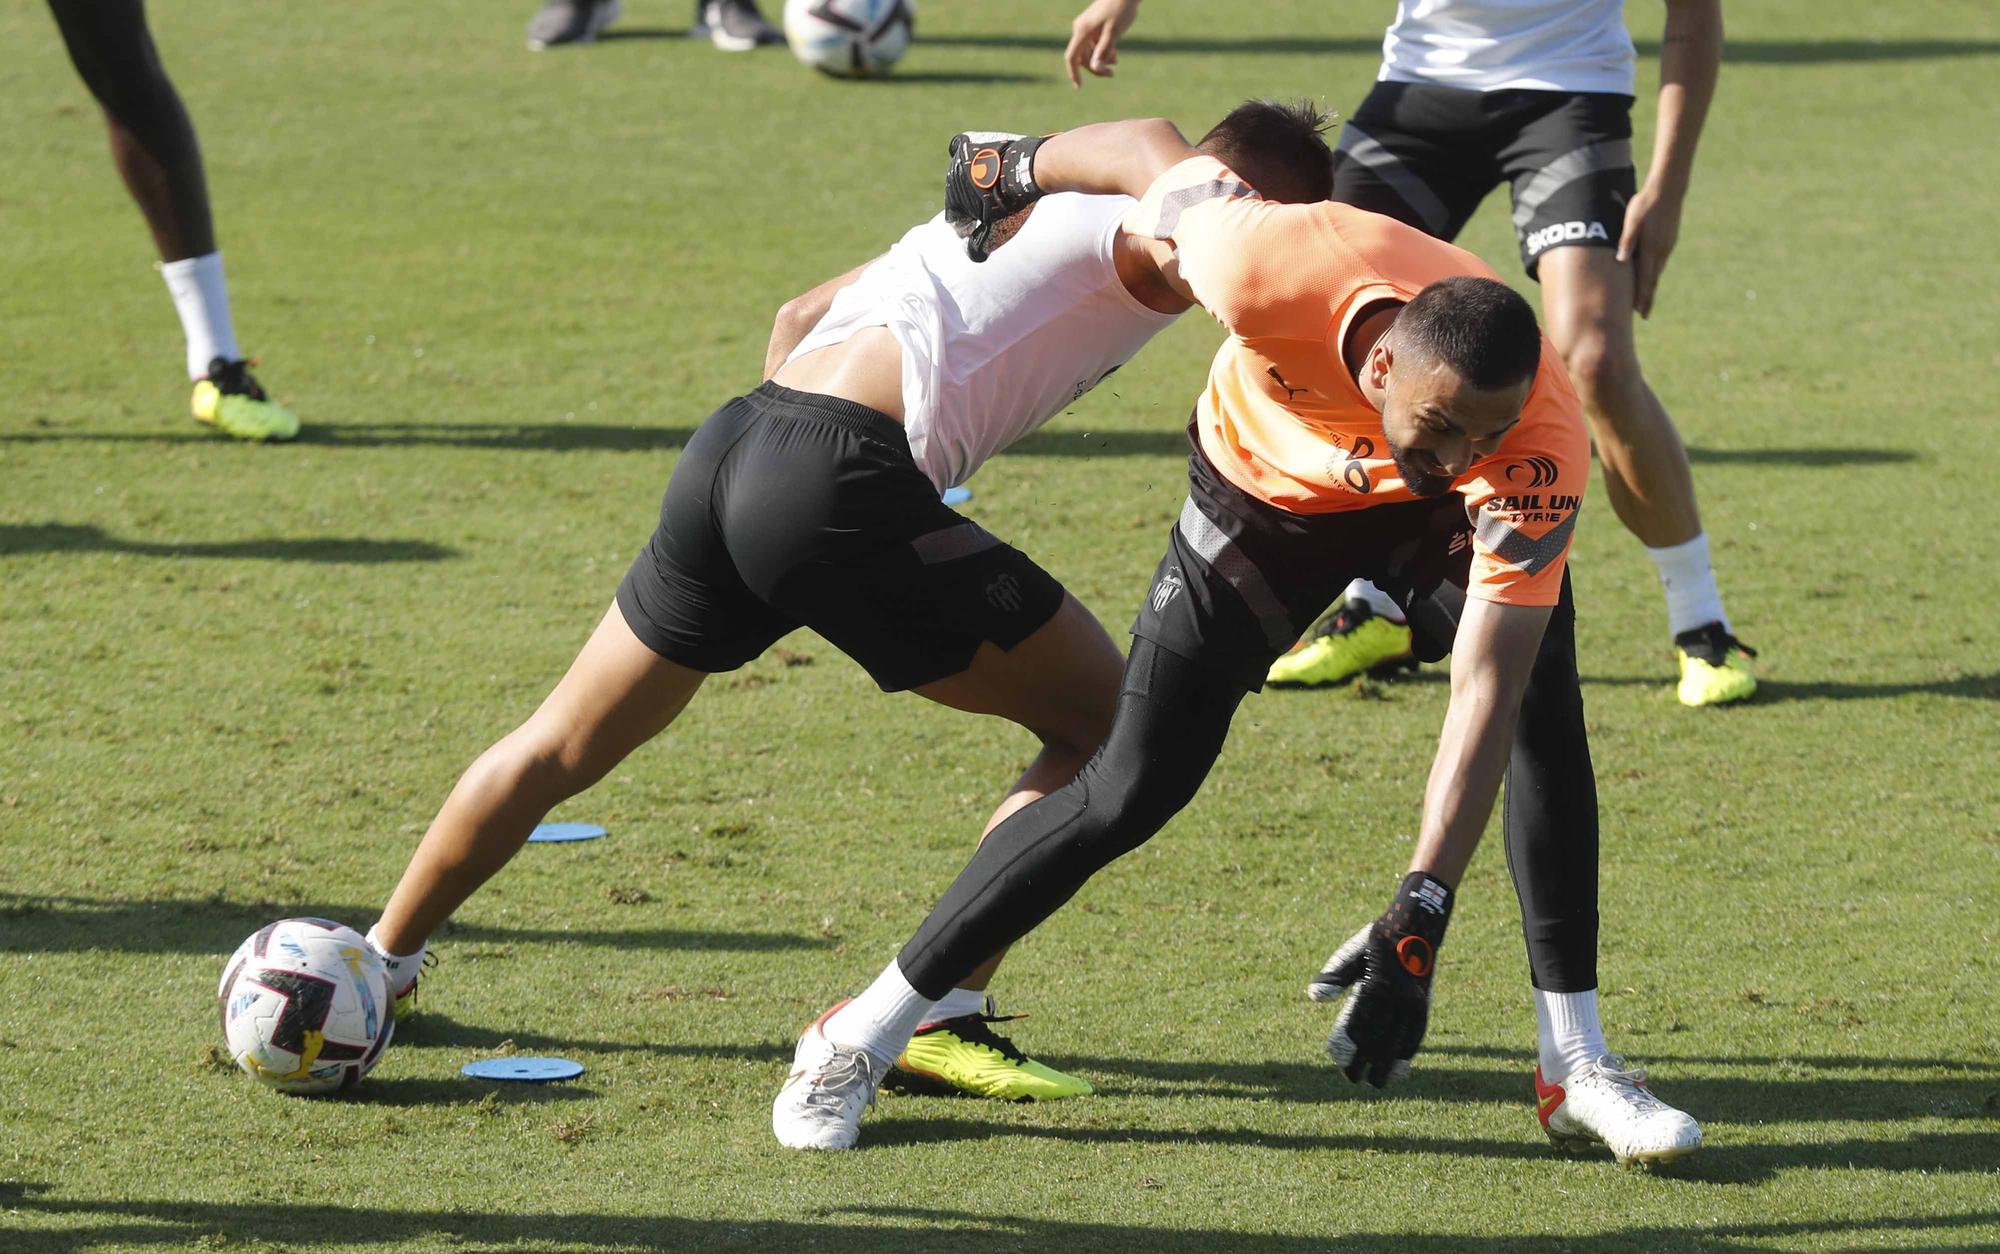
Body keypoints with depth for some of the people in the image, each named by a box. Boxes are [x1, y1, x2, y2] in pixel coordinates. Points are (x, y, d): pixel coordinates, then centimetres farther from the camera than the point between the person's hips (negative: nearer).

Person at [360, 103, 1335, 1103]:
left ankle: (381, 968, 37)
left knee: (559, 749, 24)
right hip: (843, 482, -9)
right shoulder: (1158, 241, 3)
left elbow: (799, 317, 34)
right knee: (1106, 724, 3)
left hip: (729, 446, 9)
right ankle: (942, 1014, -3)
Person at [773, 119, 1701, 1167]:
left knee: (1540, 710, -23)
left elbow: (1482, 697, -39)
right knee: (1128, 793, -6)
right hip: (1265, 484, -1)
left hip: (1441, 523, 1)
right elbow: (1156, 151, -21)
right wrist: (1015, 168, 0)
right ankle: (866, 1033, 6)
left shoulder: (1543, 444, -40)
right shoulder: (1271, 273, -43)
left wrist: (1420, 918, -44)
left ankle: (1577, 1063, -11)